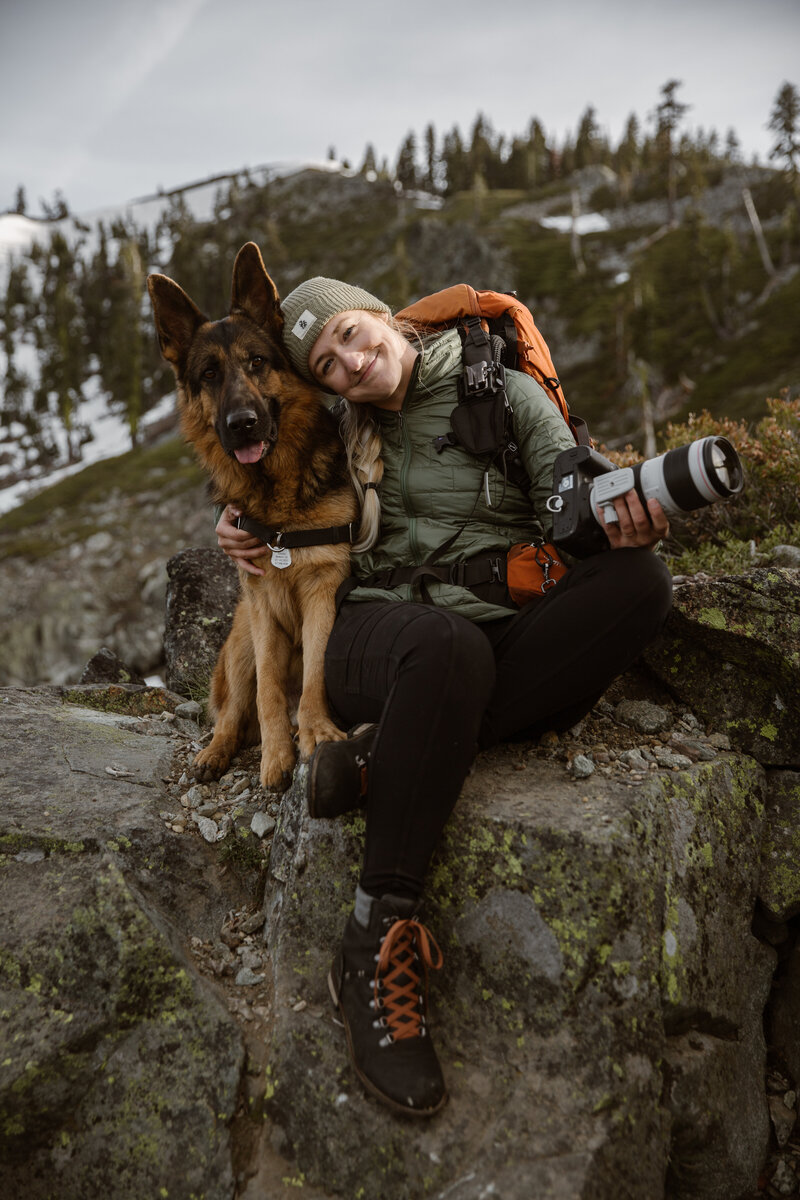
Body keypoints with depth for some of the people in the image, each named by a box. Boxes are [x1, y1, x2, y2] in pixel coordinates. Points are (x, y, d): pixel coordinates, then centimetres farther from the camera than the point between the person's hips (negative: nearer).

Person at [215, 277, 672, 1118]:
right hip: (378, 628, -1)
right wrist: (244, 528, 5)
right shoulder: (338, 429, 15)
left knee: (639, 578, -26)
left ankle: (385, 761, -32)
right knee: (447, 643, -39)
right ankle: (374, 945, -31)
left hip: (505, 630, 2)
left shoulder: (506, 392, 8)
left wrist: (624, 523, -24)